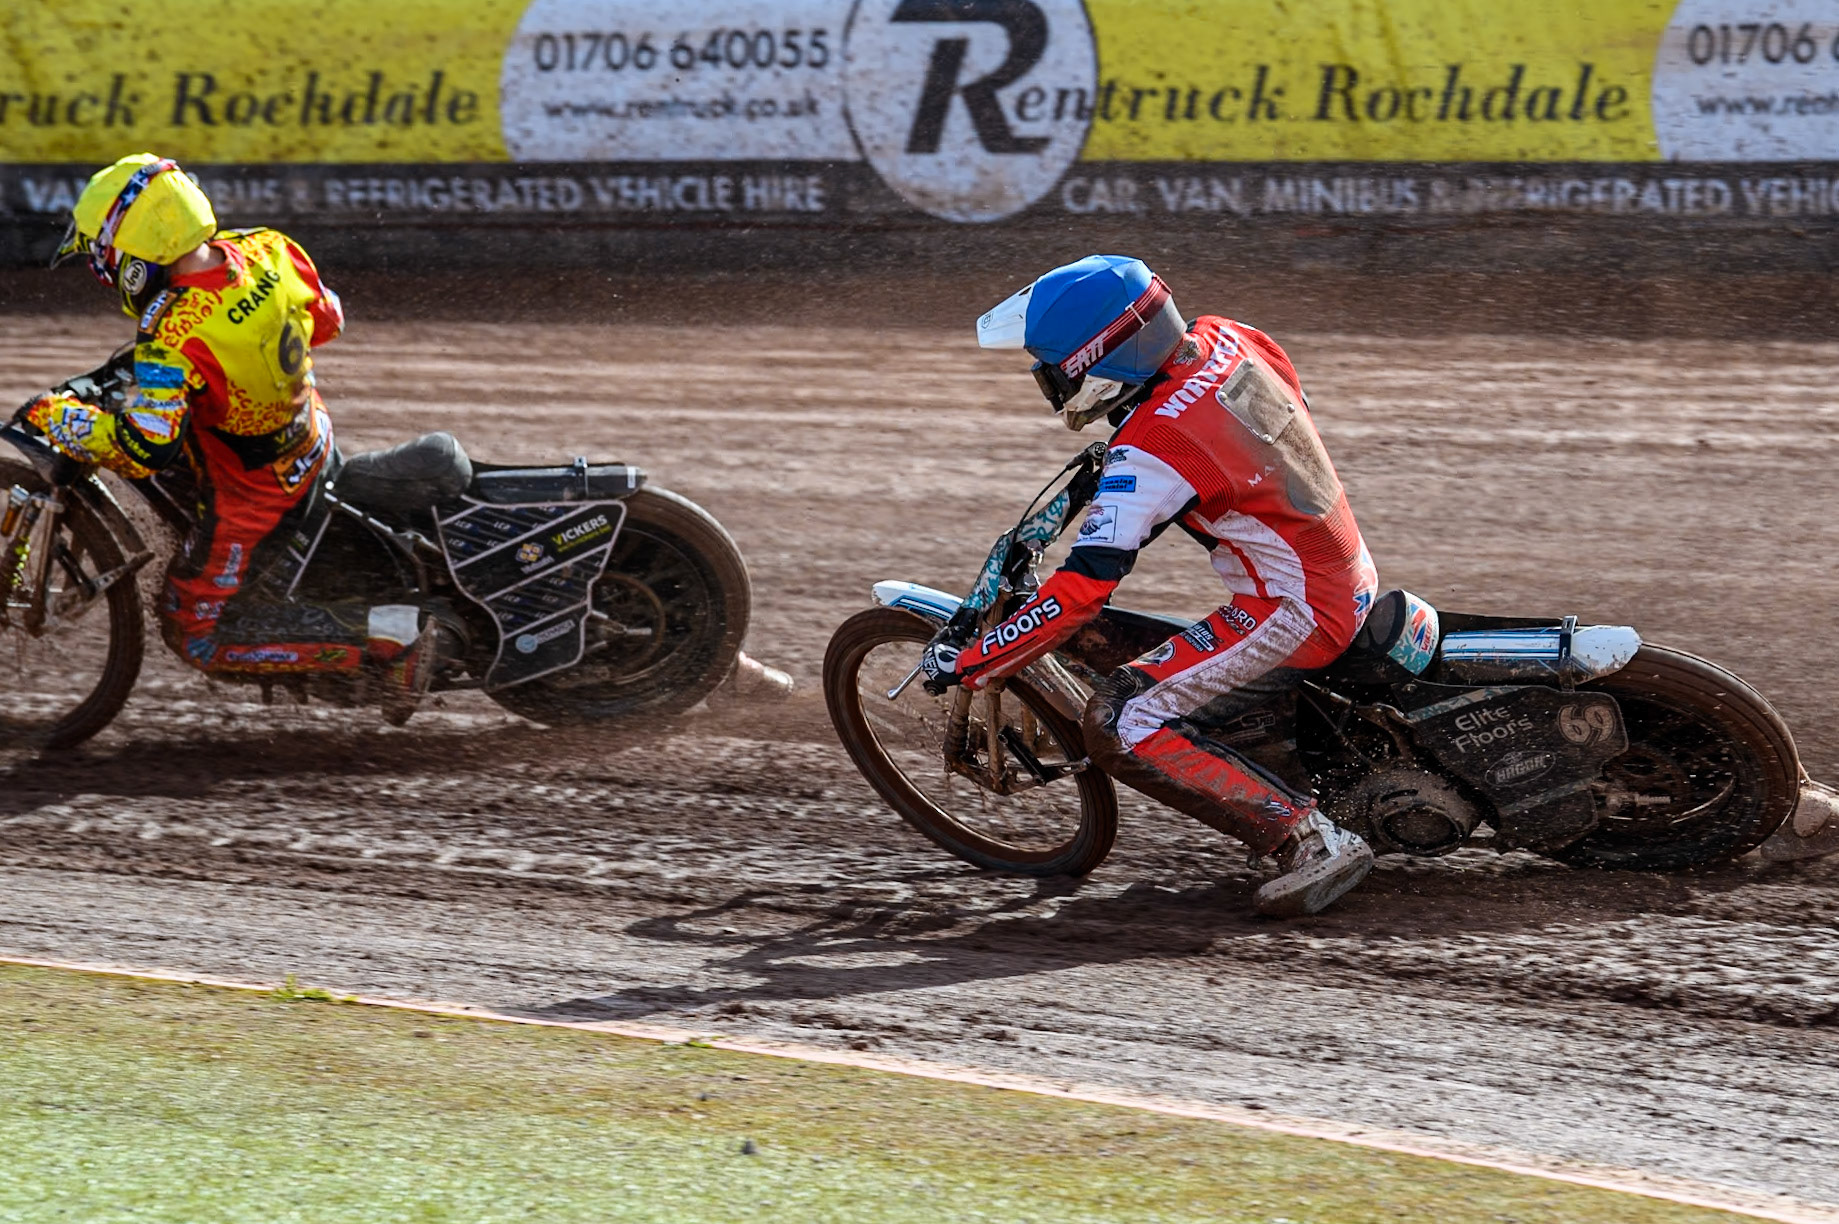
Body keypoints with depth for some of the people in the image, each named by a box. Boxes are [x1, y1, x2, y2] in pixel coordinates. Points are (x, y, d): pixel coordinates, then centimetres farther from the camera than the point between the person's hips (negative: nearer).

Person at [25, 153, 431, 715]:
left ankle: (386, 639, -8)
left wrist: (56, 418, -22)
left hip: (257, 495, -8)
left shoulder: (174, 336, -34)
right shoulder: (268, 250, -13)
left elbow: (141, 449, -37)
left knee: (199, 636, 5)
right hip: (311, 436, 8)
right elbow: (328, 317, 5)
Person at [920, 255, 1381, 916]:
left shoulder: (1148, 457, -24)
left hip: (1295, 614, -9)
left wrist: (966, 666, -17)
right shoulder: (1226, 339, -2)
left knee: (1122, 727, -12)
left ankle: (1308, 838, -15)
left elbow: (1078, 593, -25)